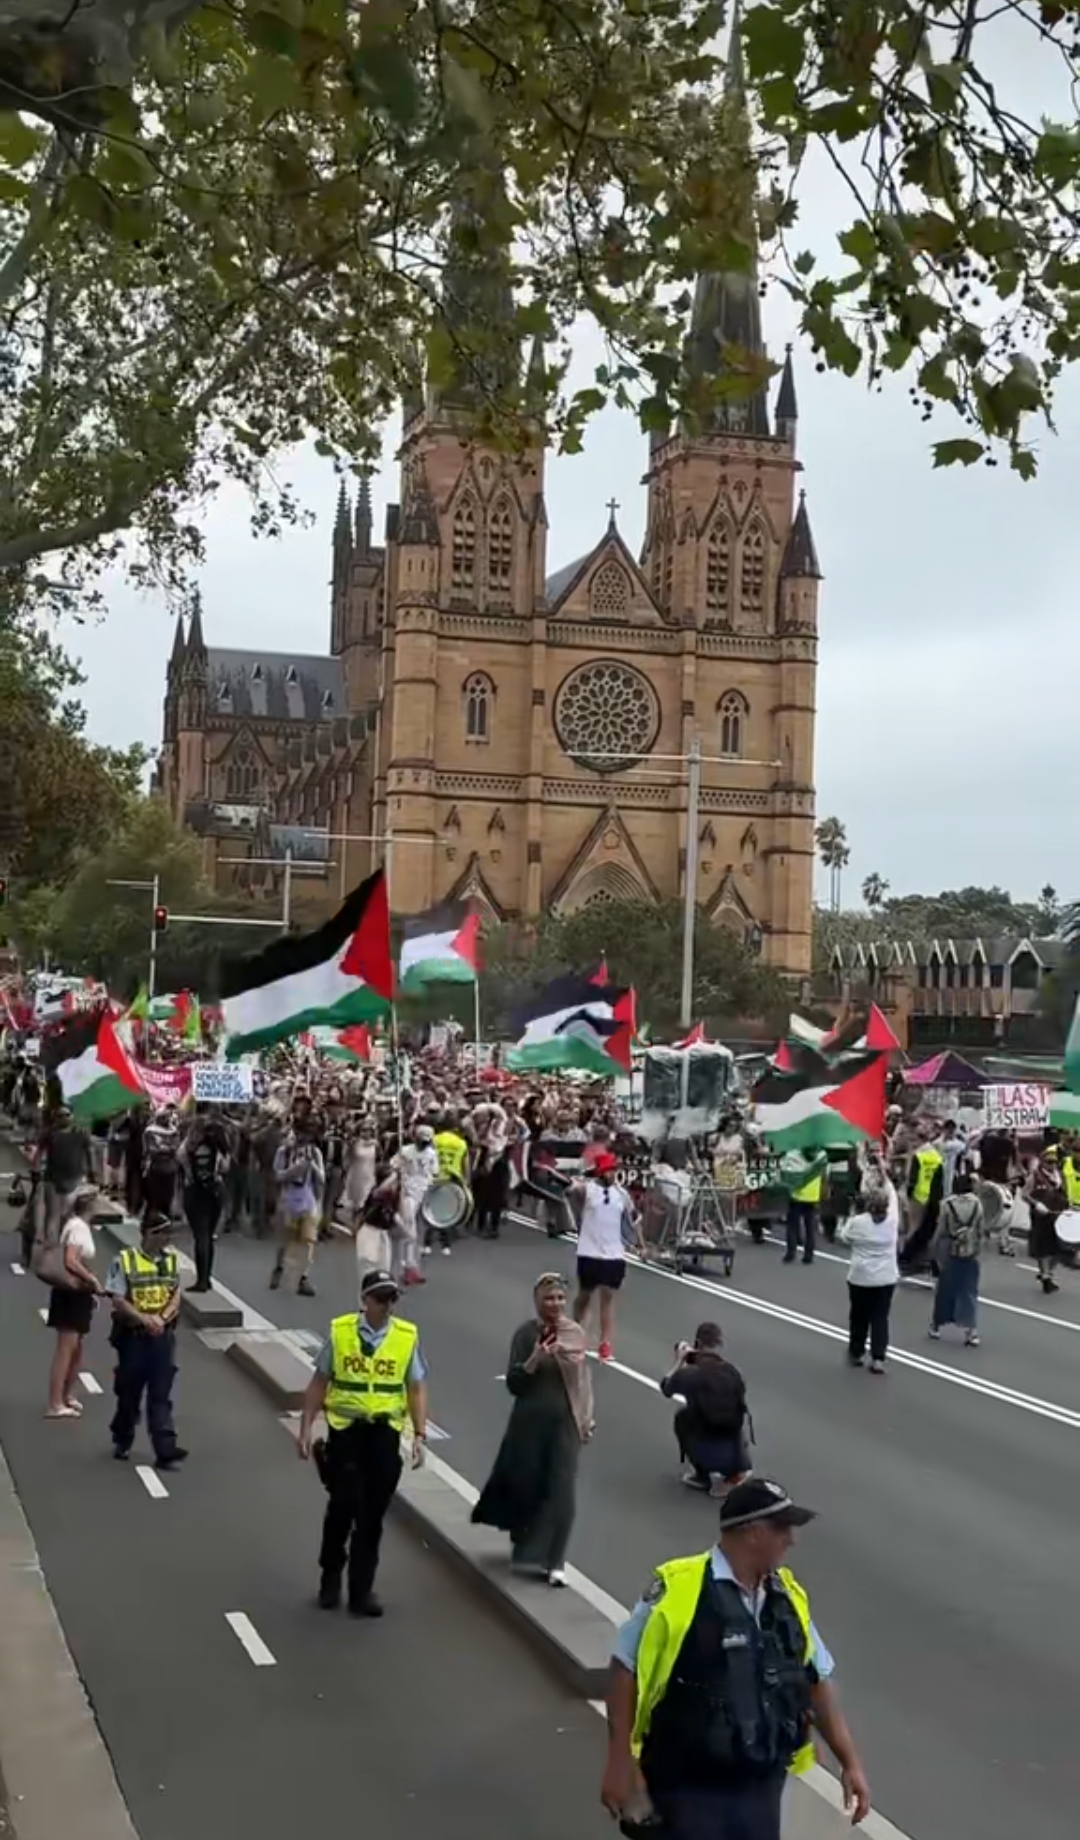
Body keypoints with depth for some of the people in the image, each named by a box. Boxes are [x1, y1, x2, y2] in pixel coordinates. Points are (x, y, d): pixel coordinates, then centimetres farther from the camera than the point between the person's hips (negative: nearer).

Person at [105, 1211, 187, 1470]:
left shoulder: (171, 1258, 5)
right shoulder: (124, 1260, -8)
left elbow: (176, 1295, 7)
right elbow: (118, 1301, -10)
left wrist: (162, 1318, -11)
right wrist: (145, 1319, -19)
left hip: (163, 1334, 3)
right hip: (133, 1335, -2)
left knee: (161, 1395, -1)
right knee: (129, 1393, 11)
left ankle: (165, 1450, -6)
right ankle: (122, 1441, 31)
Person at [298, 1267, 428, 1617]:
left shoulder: (407, 1336, -1)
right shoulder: (339, 1331, -3)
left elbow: (417, 1389, 3)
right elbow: (319, 1382, 3)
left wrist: (419, 1435, -4)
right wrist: (306, 1427, 0)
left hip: (384, 1432, 1)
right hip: (345, 1429, -1)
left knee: (372, 1515, 6)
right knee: (343, 1505, -3)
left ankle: (361, 1591, 18)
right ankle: (330, 1575, 24)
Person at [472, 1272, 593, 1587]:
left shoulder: (576, 1333, 2)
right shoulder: (526, 1333, -8)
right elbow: (513, 1384, -10)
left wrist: (587, 1420, 12)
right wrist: (535, 1359, -25)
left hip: (565, 1422, 2)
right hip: (531, 1422, -2)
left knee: (560, 1493, -2)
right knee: (527, 1487, 8)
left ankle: (553, 1561, 5)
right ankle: (528, 1550, 31)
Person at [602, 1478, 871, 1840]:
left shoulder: (787, 1596, 5)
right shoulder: (679, 1589, -16)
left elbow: (817, 1681, 14)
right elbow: (627, 1670, -12)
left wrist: (850, 1762, 11)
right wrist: (619, 1762, -12)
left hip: (760, 1787, 7)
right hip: (688, 1789, -6)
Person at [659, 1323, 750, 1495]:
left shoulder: (689, 1373, -12)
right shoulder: (733, 1372, -3)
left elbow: (666, 1388, 9)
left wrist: (680, 1361, 23)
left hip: (706, 1455, -3)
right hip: (733, 1453, 3)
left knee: (682, 1416, 27)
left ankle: (704, 1475, 21)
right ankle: (734, 1473, 21)